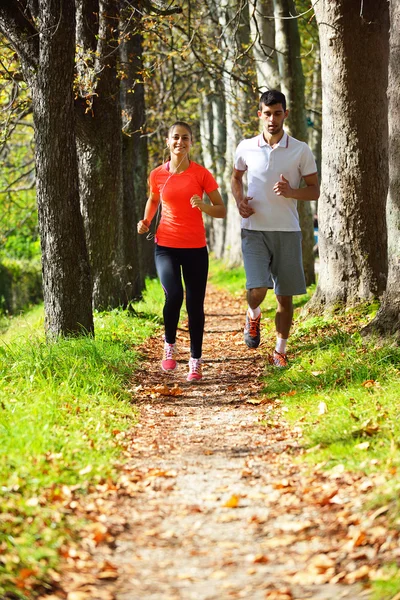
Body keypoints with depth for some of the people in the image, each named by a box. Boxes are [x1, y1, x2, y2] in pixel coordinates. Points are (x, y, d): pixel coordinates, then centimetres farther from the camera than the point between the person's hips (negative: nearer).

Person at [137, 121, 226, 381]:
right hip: (166, 246, 0)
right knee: (173, 295, -22)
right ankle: (169, 345, 3)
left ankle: (196, 362, 17)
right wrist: (146, 221, 5)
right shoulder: (158, 175, 2)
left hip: (195, 248, 0)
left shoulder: (201, 174, -3)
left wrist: (203, 206, -20)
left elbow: (222, 211, 0)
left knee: (195, 305, 2)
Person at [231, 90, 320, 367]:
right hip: (254, 230, 0)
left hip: (287, 231, 0)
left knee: (285, 295, 4)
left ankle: (280, 351, 20)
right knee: (257, 289, -16)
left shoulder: (301, 151, -2)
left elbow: (315, 190, 2)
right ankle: (253, 317, 19)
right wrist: (240, 200, 1)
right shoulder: (246, 148, 2)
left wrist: (291, 191, -18)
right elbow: (236, 177, 21)